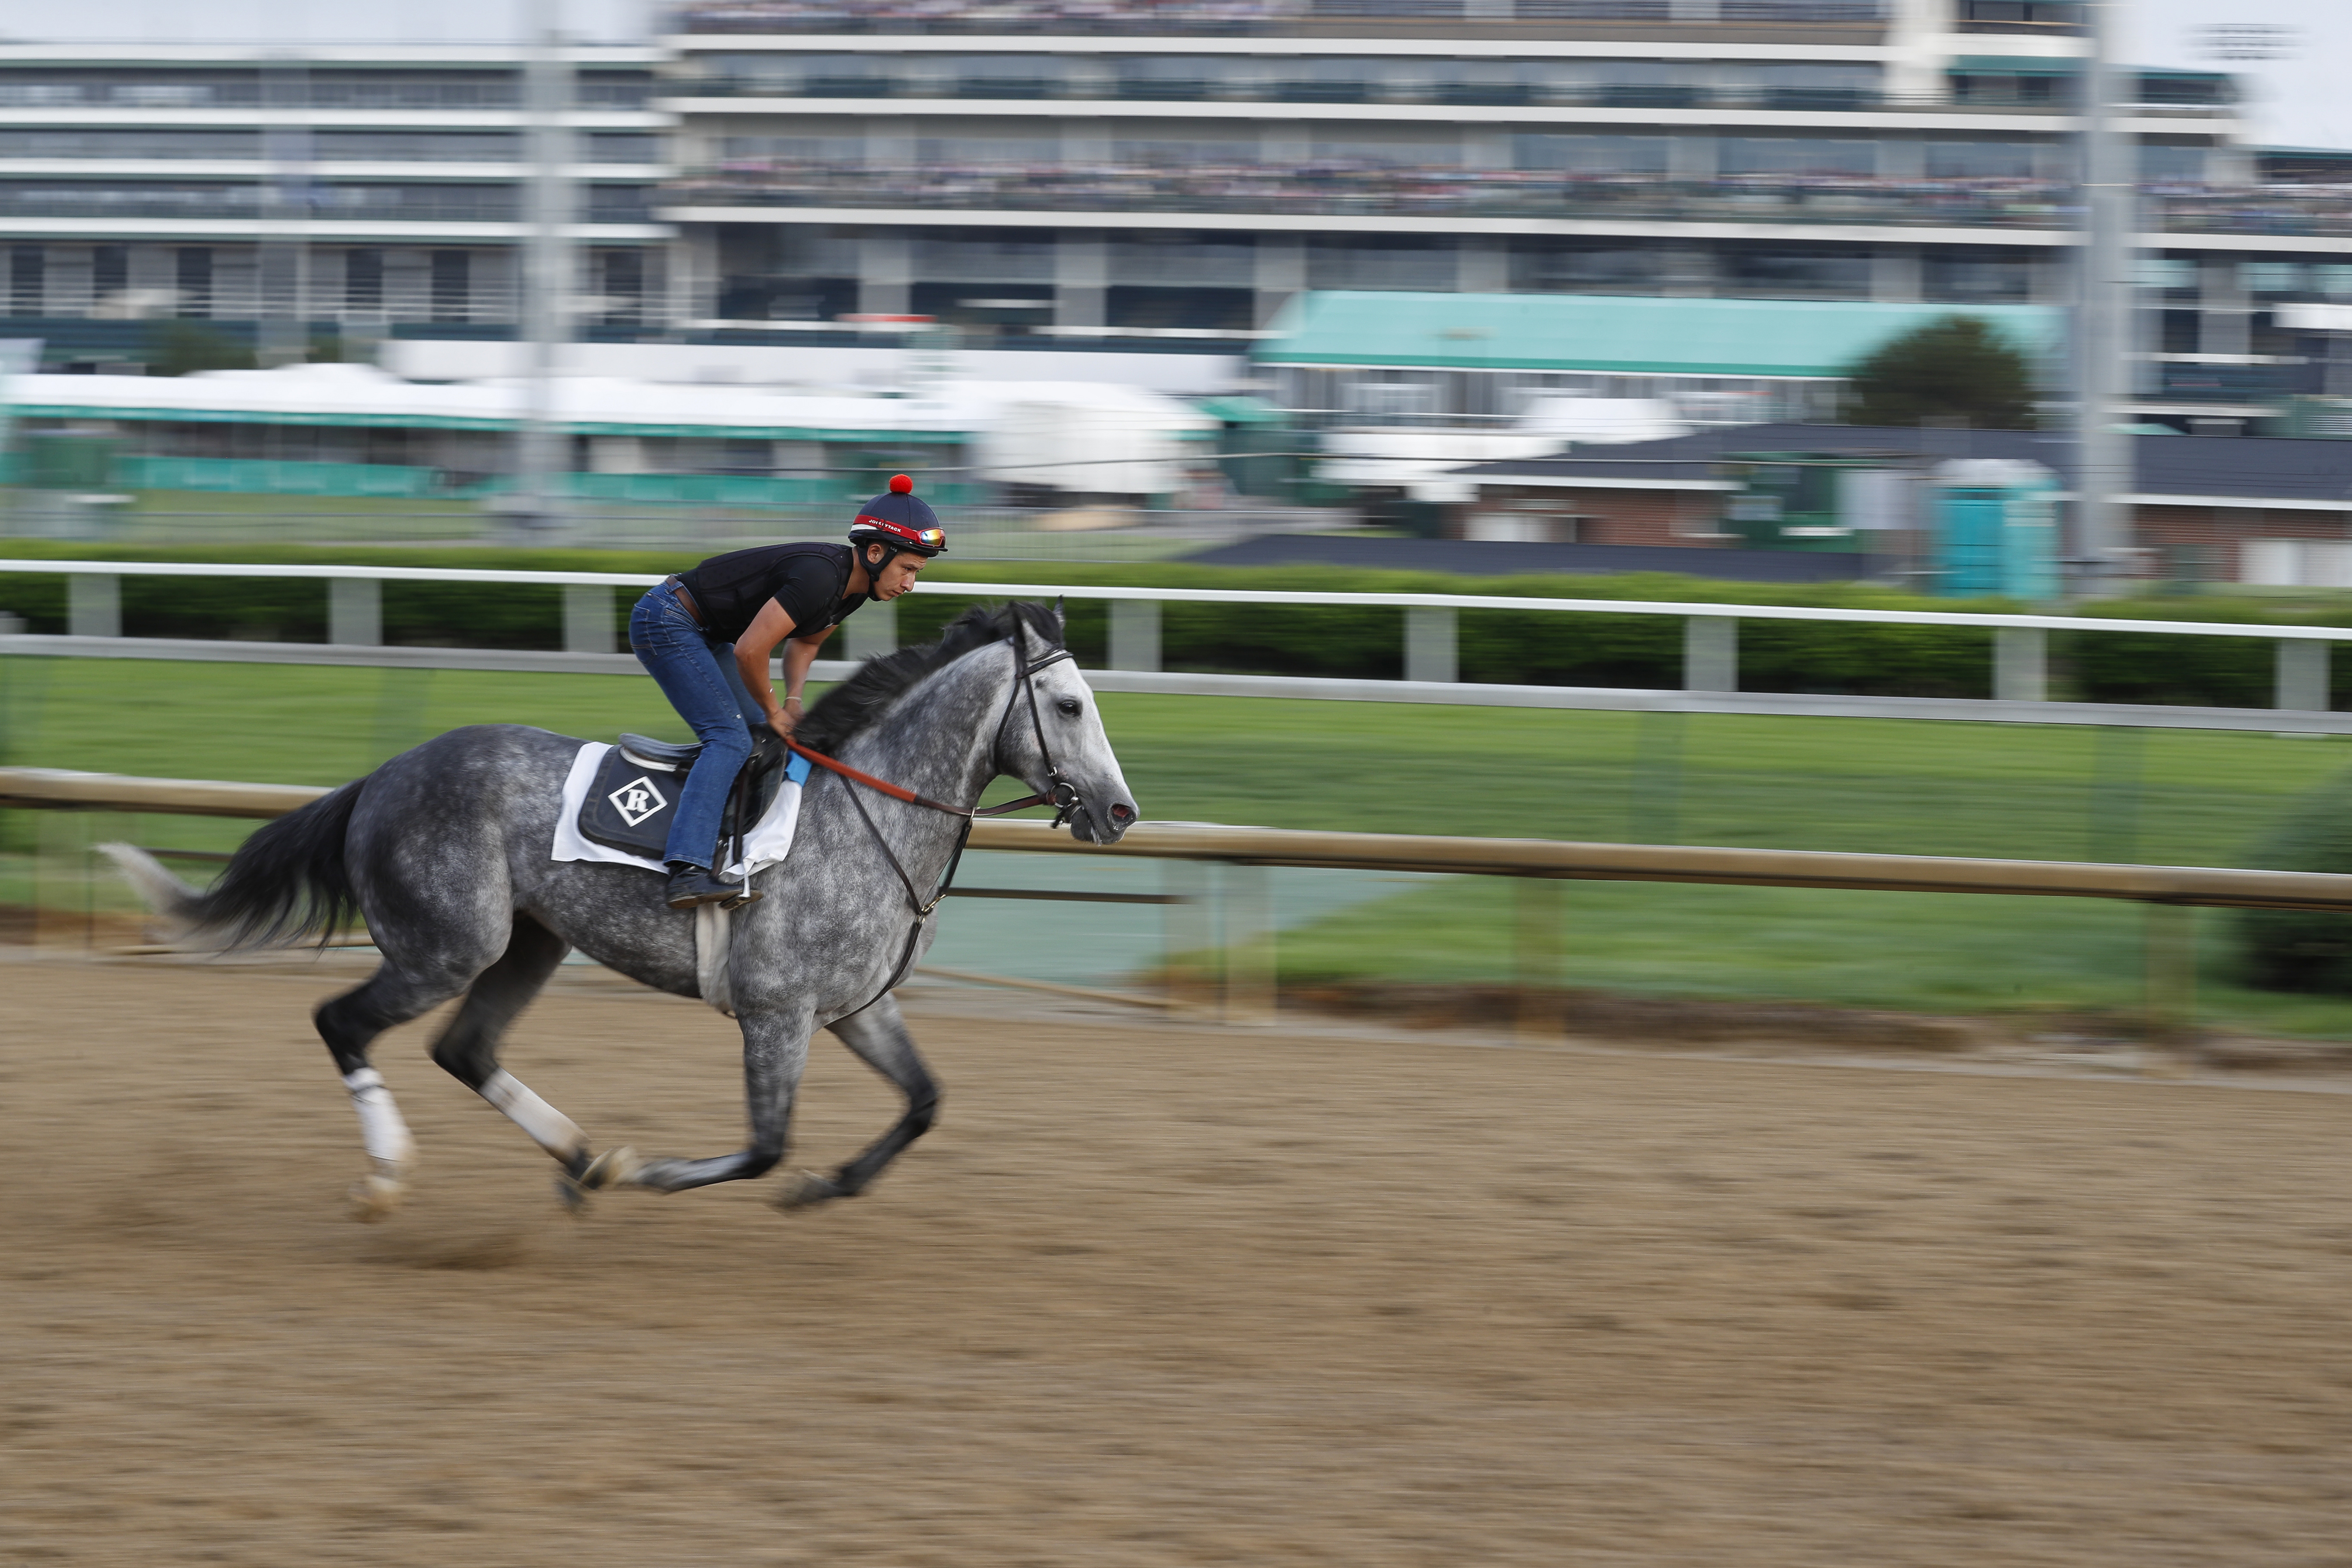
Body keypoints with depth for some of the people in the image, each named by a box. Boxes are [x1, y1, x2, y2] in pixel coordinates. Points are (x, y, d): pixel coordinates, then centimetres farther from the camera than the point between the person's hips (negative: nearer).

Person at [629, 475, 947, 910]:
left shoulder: (852, 588, 1)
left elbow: (804, 641, 18)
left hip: (705, 632, 10)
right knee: (730, 738, -20)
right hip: (665, 623, -10)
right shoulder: (819, 577, -29)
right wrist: (773, 711, -13)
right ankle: (687, 871, -32)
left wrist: (792, 701, 1)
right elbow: (750, 651, -30)